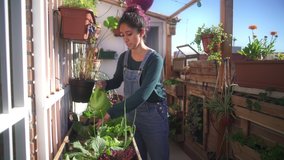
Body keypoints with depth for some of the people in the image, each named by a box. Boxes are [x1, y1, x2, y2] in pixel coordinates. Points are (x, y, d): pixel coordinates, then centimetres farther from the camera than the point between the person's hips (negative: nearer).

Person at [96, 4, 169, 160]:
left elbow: (142, 94, -30)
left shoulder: (155, 59, -20)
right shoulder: (123, 57, -1)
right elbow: (117, 81, 14)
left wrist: (111, 113, -35)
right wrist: (105, 84, -9)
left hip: (153, 115, -5)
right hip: (131, 114, 5)